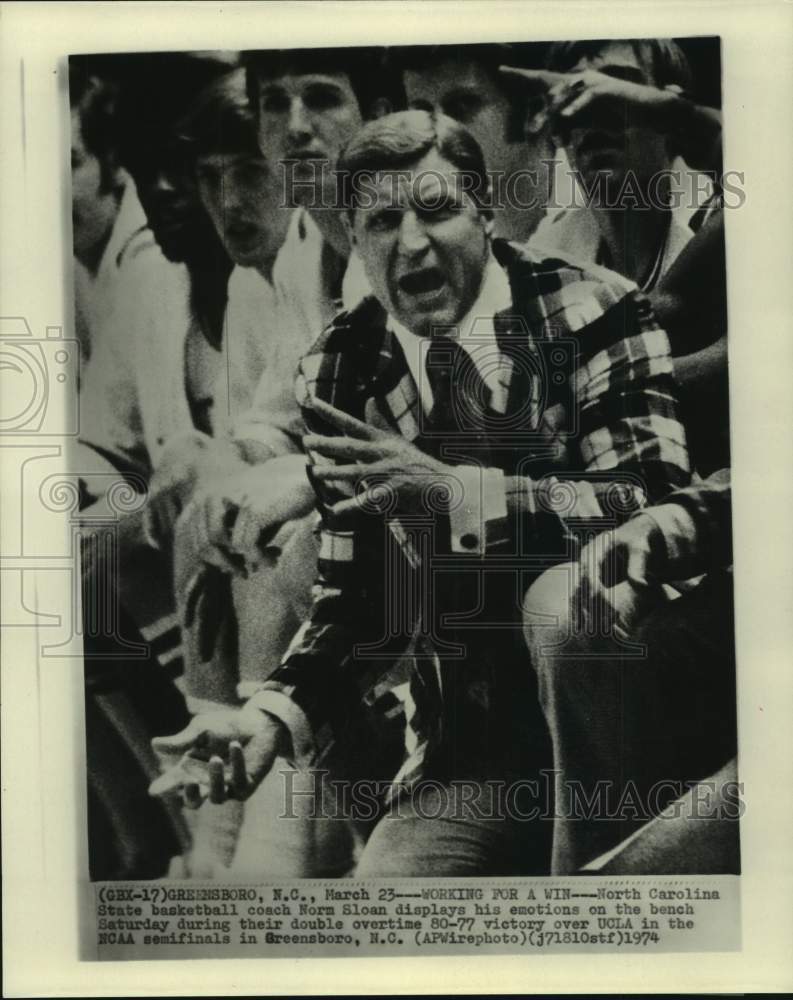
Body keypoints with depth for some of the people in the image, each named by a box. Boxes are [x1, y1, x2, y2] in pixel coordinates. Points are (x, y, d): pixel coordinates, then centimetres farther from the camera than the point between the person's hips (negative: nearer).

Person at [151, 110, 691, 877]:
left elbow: (655, 504, -20)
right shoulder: (339, 375, -1)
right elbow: (356, 597, 1)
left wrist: (455, 490, -28)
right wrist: (275, 713, -15)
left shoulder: (588, 310, -9)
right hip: (469, 743, 0)